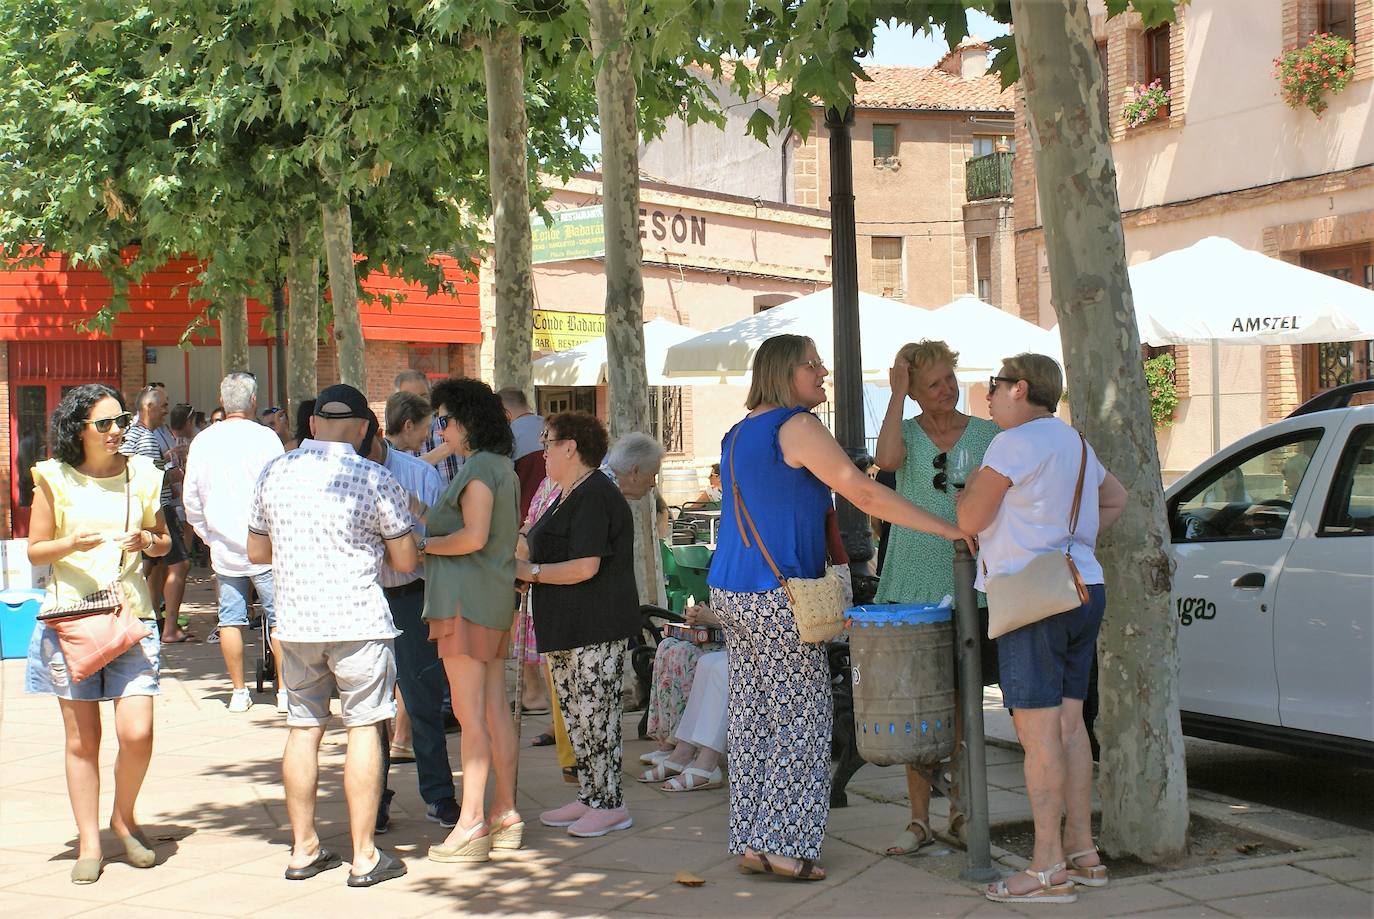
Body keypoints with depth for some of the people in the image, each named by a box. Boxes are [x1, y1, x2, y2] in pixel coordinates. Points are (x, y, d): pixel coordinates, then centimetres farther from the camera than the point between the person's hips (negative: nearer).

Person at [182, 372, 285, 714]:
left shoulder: (203, 441, 4)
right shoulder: (265, 437, -7)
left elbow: (191, 499, 9)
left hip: (224, 546, 3)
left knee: (231, 620, 7)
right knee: (279, 618, 3)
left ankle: (239, 692, 10)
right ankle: (285, 689, 2)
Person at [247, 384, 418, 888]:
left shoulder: (274, 473, 4)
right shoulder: (374, 479, -8)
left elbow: (256, 551, 13)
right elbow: (406, 560, -3)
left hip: (295, 621, 4)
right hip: (358, 619, -4)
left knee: (303, 728, 11)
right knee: (364, 729, 2)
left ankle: (303, 848, 17)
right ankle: (364, 856, 4)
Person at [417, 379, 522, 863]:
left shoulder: (479, 467, -13)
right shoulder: (502, 466, 16)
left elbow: (473, 537, -22)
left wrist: (425, 545, -8)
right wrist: (426, 514, 17)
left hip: (466, 598, -10)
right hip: (496, 597, 10)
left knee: (471, 714, -8)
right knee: (495, 709, 11)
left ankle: (471, 824, -7)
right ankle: (505, 814, 15)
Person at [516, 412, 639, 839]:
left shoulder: (593, 496, -16)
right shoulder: (571, 495, 19)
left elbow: (585, 567, -23)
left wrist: (530, 571, -14)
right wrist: (527, 564, 11)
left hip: (595, 629, -11)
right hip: (569, 628, 11)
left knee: (594, 716, -6)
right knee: (576, 716, 13)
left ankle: (610, 804, 1)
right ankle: (590, 798, 20)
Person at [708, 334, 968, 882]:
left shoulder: (738, 434, 17)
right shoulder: (796, 426, -11)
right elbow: (864, 493, -16)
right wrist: (948, 529, -14)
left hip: (730, 592, 9)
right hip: (776, 595, -9)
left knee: (753, 718, 11)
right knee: (800, 721, -2)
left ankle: (751, 841, 14)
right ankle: (779, 843, -1)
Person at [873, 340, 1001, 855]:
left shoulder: (988, 435, 6)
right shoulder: (906, 431, 5)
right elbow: (887, 460, -18)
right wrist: (896, 392, -12)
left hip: (970, 586, 0)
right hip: (911, 585, 0)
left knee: (962, 702, 6)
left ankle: (960, 808, 22)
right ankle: (919, 820, 6)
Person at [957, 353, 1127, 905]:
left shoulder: (1013, 444, -10)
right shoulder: (1074, 442, 19)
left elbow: (970, 520, -11)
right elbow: (1116, 499, 33)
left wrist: (973, 482, 7)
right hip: (1083, 587, 9)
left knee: (1037, 731, -8)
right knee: (1069, 725, 13)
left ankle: (1048, 870, -8)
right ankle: (1082, 853, 16)